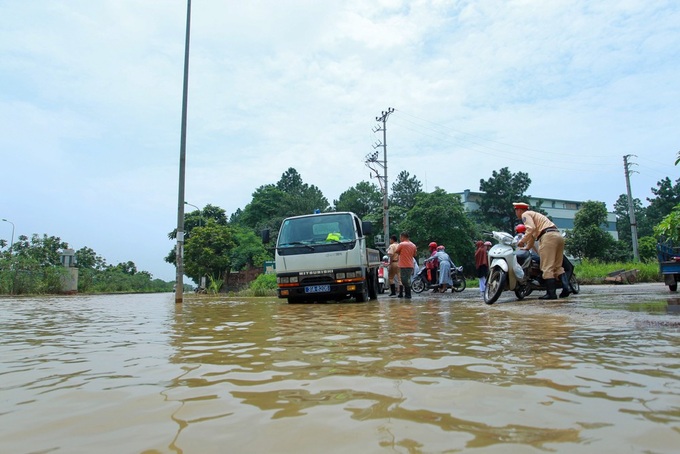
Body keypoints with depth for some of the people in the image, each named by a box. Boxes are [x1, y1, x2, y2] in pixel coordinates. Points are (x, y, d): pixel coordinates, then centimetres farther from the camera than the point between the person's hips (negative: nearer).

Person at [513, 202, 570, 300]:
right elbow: (532, 234, 38)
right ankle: (566, 287, -4)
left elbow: (531, 228, -13)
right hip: (558, 235, 10)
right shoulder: (533, 214, 34)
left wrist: (522, 241, -6)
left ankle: (551, 293, -11)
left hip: (548, 236, -10)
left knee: (547, 267, -9)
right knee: (557, 265, 12)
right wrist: (527, 248, 41)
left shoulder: (525, 214, 5)